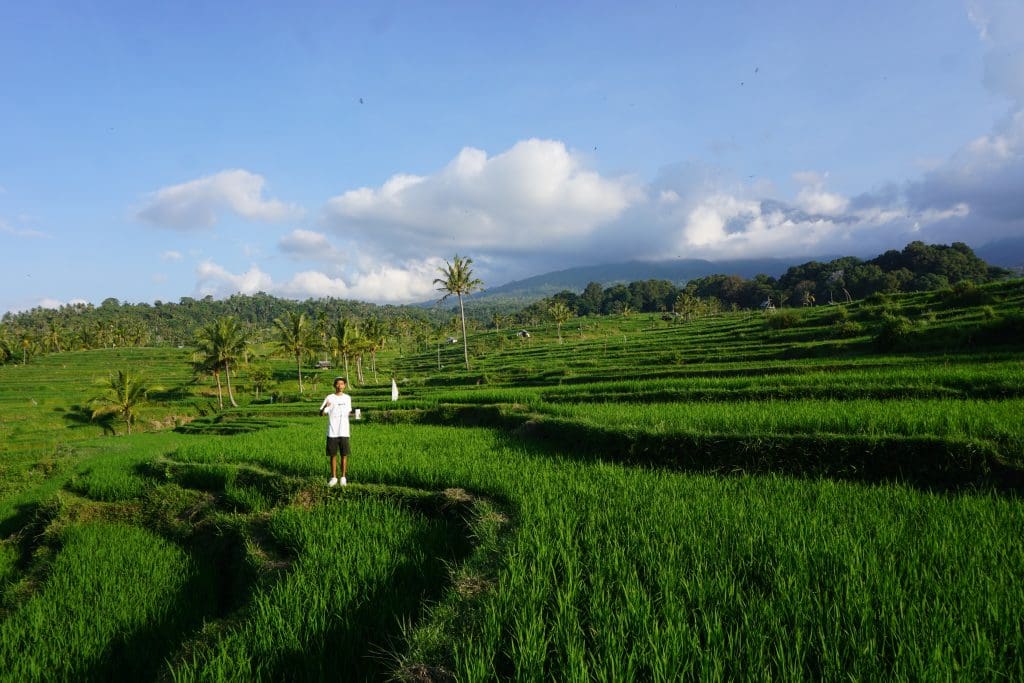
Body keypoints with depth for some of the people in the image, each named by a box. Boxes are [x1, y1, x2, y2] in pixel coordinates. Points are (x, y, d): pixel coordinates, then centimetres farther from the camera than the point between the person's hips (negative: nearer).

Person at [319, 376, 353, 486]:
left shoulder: (347, 398, 8)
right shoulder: (329, 398, -2)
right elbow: (321, 413, -9)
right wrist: (325, 407, -30)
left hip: (344, 432, 2)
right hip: (332, 433, -2)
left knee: (344, 454, 2)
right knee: (333, 455, 5)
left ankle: (343, 478, 12)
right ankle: (334, 478, 15)